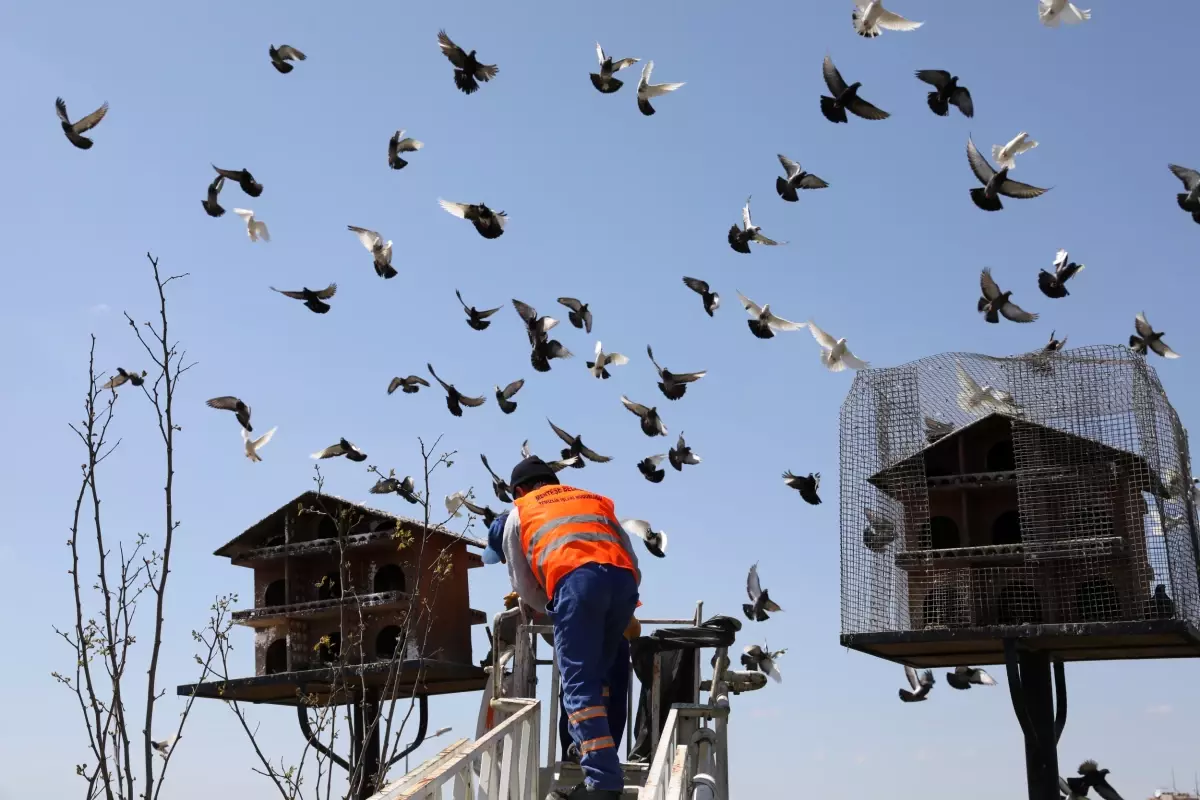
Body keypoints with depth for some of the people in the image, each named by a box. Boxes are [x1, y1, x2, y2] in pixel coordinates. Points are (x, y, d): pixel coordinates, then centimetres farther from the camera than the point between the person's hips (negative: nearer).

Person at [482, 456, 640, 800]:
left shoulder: (518, 513, 29)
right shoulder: (595, 500, 38)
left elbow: (523, 584, 24)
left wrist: (551, 609, 39)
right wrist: (624, 610, 40)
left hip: (575, 580, -4)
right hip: (623, 579, 4)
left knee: (579, 684, -6)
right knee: (595, 678, 16)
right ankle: (594, 755, 12)